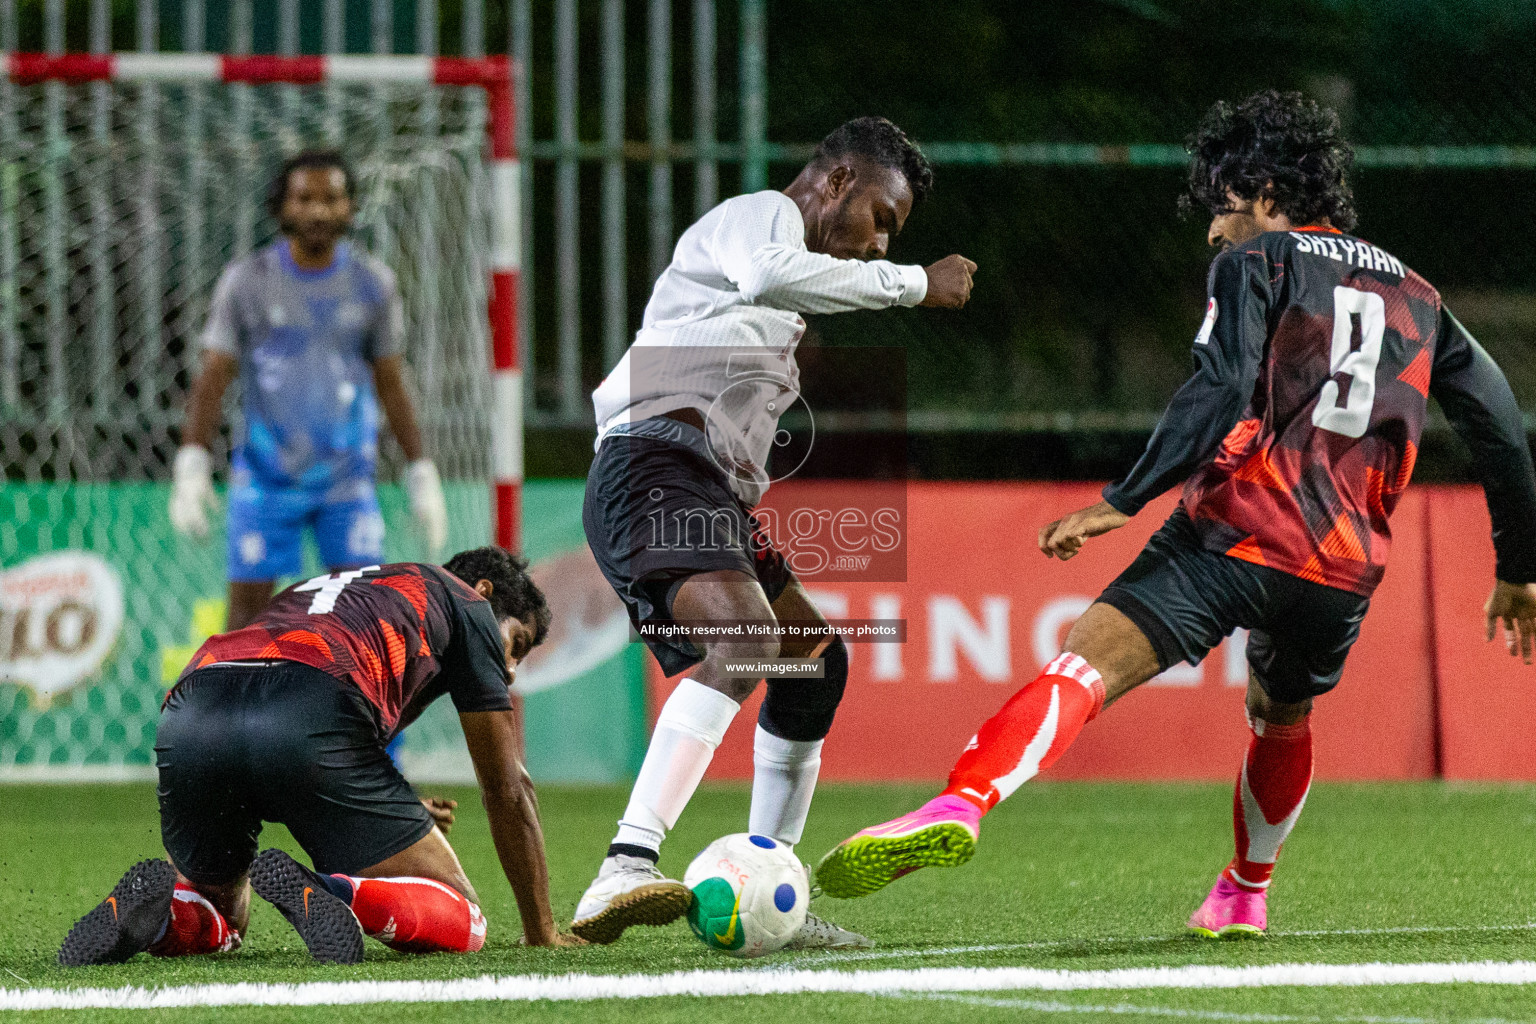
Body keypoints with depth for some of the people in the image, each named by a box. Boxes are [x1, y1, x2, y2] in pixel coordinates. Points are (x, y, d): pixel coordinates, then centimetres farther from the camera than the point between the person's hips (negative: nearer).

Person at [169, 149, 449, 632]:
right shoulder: (246, 281, -5)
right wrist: (191, 467, -15)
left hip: (347, 479, 1)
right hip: (265, 478, -1)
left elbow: (392, 385, 8)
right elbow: (211, 379, -4)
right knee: (248, 609, -2)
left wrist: (423, 477, 6)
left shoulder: (373, 283, 1)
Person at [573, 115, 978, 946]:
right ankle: (625, 873, -46)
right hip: (654, 470, -11)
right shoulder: (762, 215, 3)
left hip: (714, 497, 11)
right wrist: (916, 284, -16)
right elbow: (772, 274, -21)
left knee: (814, 659, 18)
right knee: (747, 645, -31)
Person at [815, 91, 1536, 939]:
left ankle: (960, 806, -43)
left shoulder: (1255, 262, 8)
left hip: (1238, 529, -6)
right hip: (1345, 569, 6)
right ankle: (1244, 898, 47)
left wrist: (1122, 503, -14)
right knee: (1281, 720, 34)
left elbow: (1219, 392, -10)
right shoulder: (1416, 297, 25)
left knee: (1081, 669, -20)